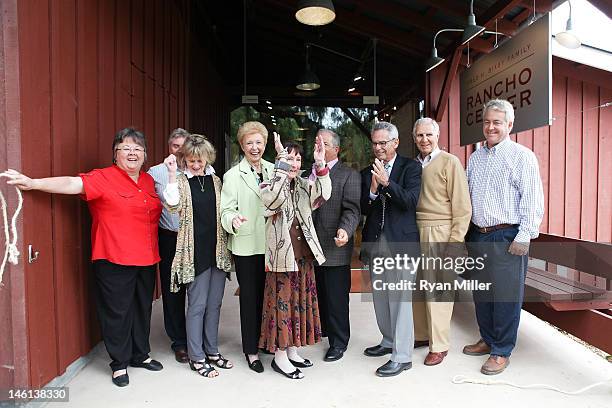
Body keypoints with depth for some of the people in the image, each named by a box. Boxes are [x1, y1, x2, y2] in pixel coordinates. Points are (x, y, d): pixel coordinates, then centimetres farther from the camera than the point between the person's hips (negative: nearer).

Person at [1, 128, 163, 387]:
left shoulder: (149, 181, 11)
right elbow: (72, 184, -25)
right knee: (116, 312, 5)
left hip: (146, 259, 6)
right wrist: (33, 183, -36)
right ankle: (120, 363, 24)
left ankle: (140, 355, 35)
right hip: (114, 261, -6)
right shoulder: (103, 178, -9)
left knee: (142, 308, 17)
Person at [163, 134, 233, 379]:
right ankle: (196, 357, 17)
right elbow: (173, 206, -21)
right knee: (197, 305, 2)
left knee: (214, 303, 13)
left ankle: (212, 351, 28)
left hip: (218, 250, 5)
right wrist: (172, 174, -26)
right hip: (195, 251, -5)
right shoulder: (181, 181, -3)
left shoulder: (215, 180, 9)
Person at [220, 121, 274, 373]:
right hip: (246, 246, -3)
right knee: (250, 297, 6)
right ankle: (251, 350, 22)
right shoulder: (233, 175, -4)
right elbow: (226, 211, -8)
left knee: (267, 295, 12)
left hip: (270, 244, 4)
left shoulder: (272, 170, 7)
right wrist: (234, 220, -27)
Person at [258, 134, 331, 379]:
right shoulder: (269, 187, -8)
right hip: (281, 255, -6)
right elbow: (275, 197, -31)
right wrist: (281, 159, -30)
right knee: (282, 302, 3)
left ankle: (292, 351, 31)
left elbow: (324, 194, -11)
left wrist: (320, 164, -21)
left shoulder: (304, 186, 8)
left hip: (304, 255, 6)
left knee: (300, 301, 15)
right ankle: (280, 357, 18)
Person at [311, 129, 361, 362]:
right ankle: (322, 330, 36)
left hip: (335, 248, -5)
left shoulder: (349, 176, -4)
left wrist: (345, 230, -31)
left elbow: (352, 209, -13)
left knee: (336, 298, 5)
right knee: (318, 294, 16)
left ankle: (338, 342, 21)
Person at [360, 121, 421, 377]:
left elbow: (411, 201, -13)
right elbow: (363, 210, 5)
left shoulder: (411, 168, -1)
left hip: (400, 242, -5)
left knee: (399, 299, -3)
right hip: (375, 242, 6)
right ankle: (389, 341, 35)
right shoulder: (367, 172, 12)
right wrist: (372, 191, -13)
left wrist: (387, 183, -23)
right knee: (380, 298, 16)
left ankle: (402, 356, 9)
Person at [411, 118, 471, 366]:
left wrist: (454, 243, -12)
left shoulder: (450, 162, -4)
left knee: (438, 291, 0)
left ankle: (439, 345, 14)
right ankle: (421, 335, 29)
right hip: (414, 233, 5)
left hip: (440, 234, -5)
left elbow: (462, 208, -7)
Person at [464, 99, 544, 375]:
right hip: (477, 235, 6)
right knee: (481, 292, 14)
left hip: (507, 237, -6)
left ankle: (502, 352, 16)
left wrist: (523, 237, -15)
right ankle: (487, 340, 32)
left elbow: (533, 201, -11)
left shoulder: (522, 156, -6)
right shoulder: (475, 157, 13)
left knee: (505, 296, 1)